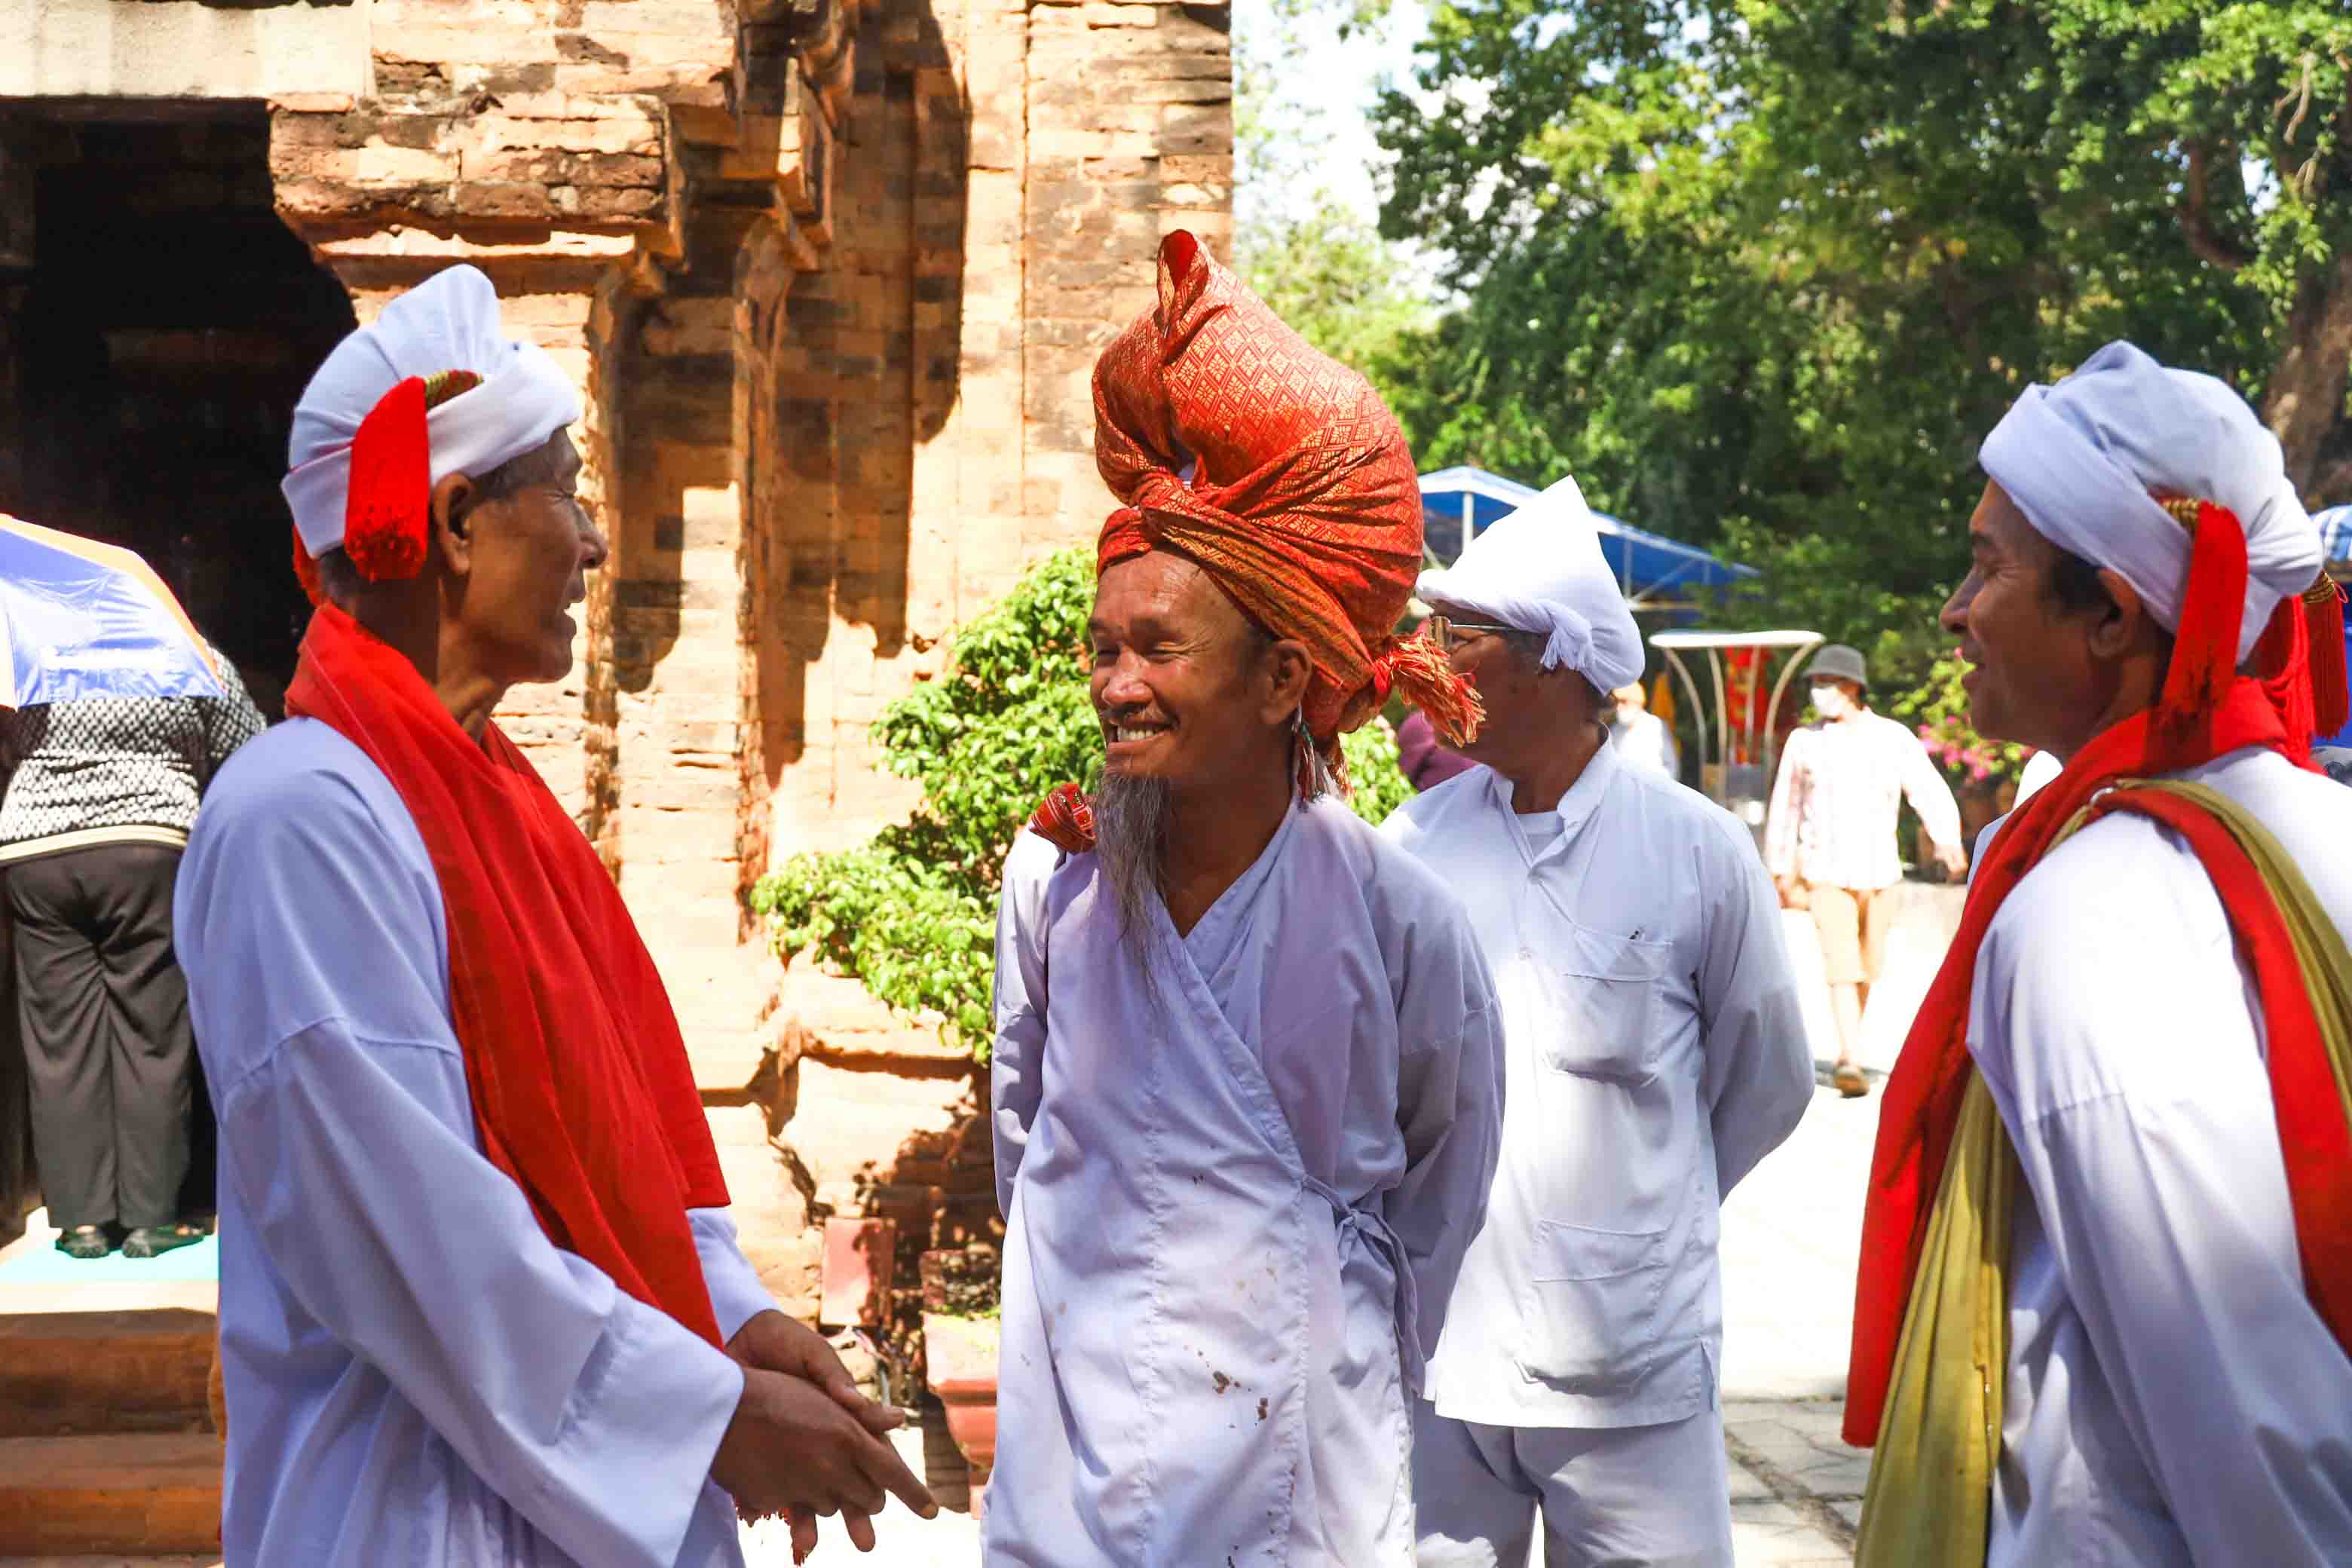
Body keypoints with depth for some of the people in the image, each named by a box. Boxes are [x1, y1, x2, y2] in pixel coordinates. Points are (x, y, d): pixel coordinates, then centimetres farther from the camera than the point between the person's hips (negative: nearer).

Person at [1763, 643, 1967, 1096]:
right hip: (1826, 875, -1)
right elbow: (1785, 810, 10)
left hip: (1879, 873, 2)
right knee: (1841, 967, -14)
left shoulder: (1893, 738, 0)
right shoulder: (1804, 741, 1)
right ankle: (1850, 1063, -17)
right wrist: (1782, 874, 13)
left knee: (1869, 969, 11)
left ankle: (1848, 1051, 29)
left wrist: (1948, 841, -24)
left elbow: (1931, 792, -6)